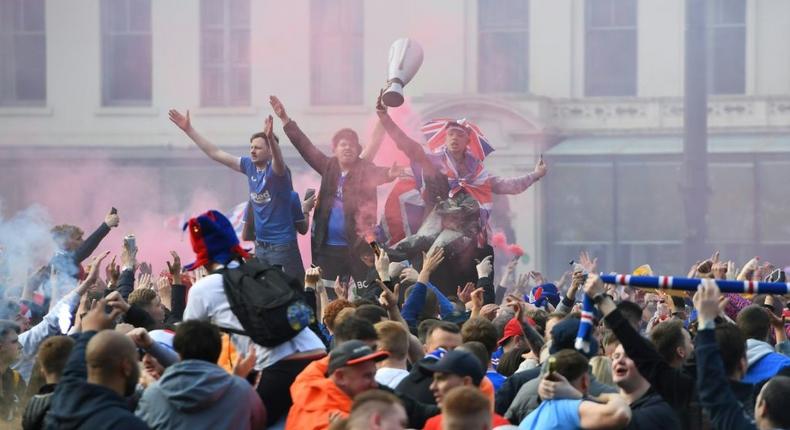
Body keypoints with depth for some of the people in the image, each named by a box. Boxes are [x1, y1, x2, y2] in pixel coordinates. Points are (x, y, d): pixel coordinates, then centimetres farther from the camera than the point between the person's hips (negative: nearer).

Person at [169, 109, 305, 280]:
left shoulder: (276, 170, -14)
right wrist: (189, 129, 6)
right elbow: (216, 154, 8)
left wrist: (270, 137, -58)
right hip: (261, 245, 7)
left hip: (282, 245, -7)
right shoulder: (250, 165, 4)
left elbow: (278, 160, -38)